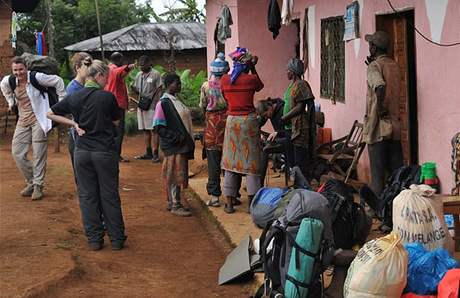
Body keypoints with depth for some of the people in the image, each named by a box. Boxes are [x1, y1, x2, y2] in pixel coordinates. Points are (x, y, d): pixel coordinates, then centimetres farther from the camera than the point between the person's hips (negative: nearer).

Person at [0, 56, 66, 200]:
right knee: (17, 153, 4)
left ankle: (38, 186, 8)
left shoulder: (36, 78, -16)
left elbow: (58, 81, -7)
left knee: (38, 155, -4)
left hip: (38, 120, -6)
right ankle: (31, 182, 20)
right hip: (23, 122, 6)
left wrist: (62, 100, -5)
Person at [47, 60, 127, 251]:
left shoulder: (74, 97, 1)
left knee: (87, 196, 10)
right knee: (110, 196, 8)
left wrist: (73, 123, 4)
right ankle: (116, 239, 14)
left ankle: (94, 239, 14)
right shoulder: (107, 97, -10)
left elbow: (50, 114, 9)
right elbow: (115, 122, 3)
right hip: (105, 152, -3)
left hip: (82, 152, 3)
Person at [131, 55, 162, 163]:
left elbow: (159, 91, -7)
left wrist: (157, 104, -15)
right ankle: (148, 153, 16)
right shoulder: (139, 75, 14)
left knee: (153, 130, -6)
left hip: (152, 106, -6)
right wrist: (133, 88, -5)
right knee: (145, 130, 9)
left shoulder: (155, 74, -5)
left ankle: (155, 154, -4)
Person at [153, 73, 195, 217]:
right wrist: (176, 137, -20)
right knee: (174, 173, -5)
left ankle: (173, 202, 21)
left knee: (180, 173, 12)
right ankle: (175, 205, 1)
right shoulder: (163, 103, -12)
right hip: (172, 146, -8)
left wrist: (188, 140, 15)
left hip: (182, 145, 8)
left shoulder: (176, 101, 13)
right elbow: (158, 127, -15)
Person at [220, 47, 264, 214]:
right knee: (251, 161, 4)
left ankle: (230, 202, 9)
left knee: (231, 161, 8)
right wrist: (253, 69, 18)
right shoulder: (251, 79, -6)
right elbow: (260, 86, 17)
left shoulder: (224, 80, 0)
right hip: (249, 120, -2)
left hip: (232, 121, 2)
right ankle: (252, 201, 3)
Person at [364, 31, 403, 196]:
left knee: (378, 170, 0)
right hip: (394, 124, 7)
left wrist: (380, 108, -20)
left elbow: (380, 86, -32)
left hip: (378, 126, -7)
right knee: (396, 168, 11)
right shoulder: (394, 65, 10)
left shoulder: (374, 66, -12)